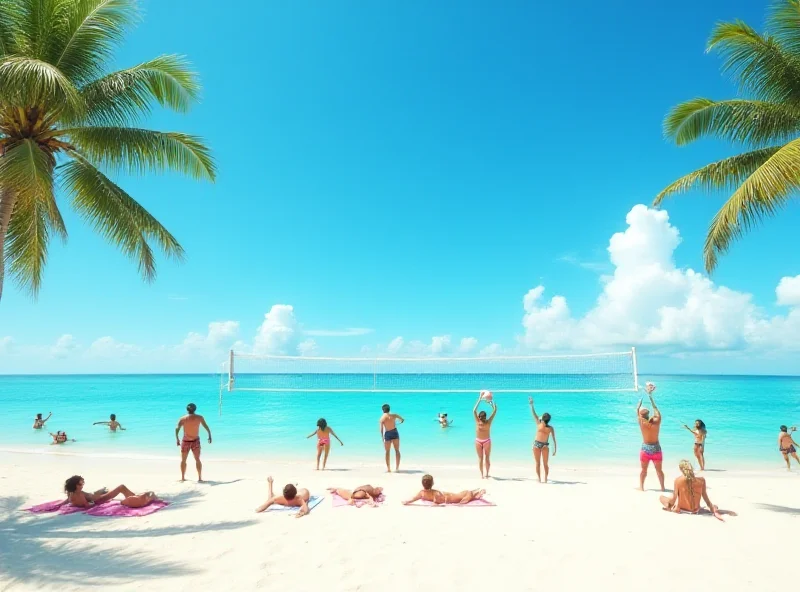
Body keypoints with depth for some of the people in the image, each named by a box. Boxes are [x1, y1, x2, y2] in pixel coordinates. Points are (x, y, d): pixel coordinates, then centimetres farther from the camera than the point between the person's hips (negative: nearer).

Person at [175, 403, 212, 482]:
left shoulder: (183, 419, -4)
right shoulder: (199, 417, -3)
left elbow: (177, 429, -13)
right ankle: (200, 478, 2)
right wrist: (210, 436, 8)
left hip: (186, 441, 0)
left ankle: (183, 478, 24)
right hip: (196, 441, 0)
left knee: (183, 460, 18)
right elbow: (206, 427, -1)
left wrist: (177, 439, -5)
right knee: (197, 460, 6)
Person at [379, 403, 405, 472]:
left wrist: (382, 437, 1)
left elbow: (381, 429, -10)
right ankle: (397, 467, 8)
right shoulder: (394, 415, 3)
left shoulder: (382, 418, -4)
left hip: (387, 434, -1)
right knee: (397, 450, 11)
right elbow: (402, 419, 20)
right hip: (395, 432, 2)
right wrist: (401, 420, 42)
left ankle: (388, 468, 8)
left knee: (387, 452, 11)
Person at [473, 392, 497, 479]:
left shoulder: (478, 422, -21)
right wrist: (491, 401, -10)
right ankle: (487, 474, 16)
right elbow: (495, 410, -16)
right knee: (487, 457, 13)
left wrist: (480, 399, -11)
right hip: (487, 441, 0)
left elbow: (474, 410, -13)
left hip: (478, 441, 0)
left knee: (480, 458, 8)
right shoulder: (488, 422, -23)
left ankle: (482, 475, 10)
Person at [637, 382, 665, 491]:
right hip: (656, 448, 1)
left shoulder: (642, 422, -12)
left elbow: (637, 410, 0)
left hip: (646, 448, -1)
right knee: (659, 470, 12)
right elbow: (656, 409, 3)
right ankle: (662, 487, 16)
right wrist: (650, 396, 9)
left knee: (644, 469, 10)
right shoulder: (656, 422, -10)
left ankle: (641, 487, 12)